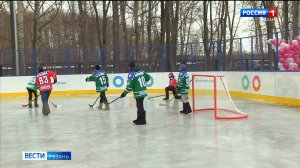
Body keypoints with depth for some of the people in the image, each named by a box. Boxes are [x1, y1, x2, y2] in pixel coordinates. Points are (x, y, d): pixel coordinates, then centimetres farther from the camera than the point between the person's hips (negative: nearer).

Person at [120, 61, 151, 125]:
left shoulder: (131, 74, -14)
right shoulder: (141, 71, 7)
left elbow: (129, 86, -17)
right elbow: (148, 77, 19)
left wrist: (124, 93, -6)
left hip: (138, 93, -8)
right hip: (143, 91, 8)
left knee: (140, 106, -1)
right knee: (139, 106, 18)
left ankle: (142, 120, 5)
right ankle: (139, 119, 27)